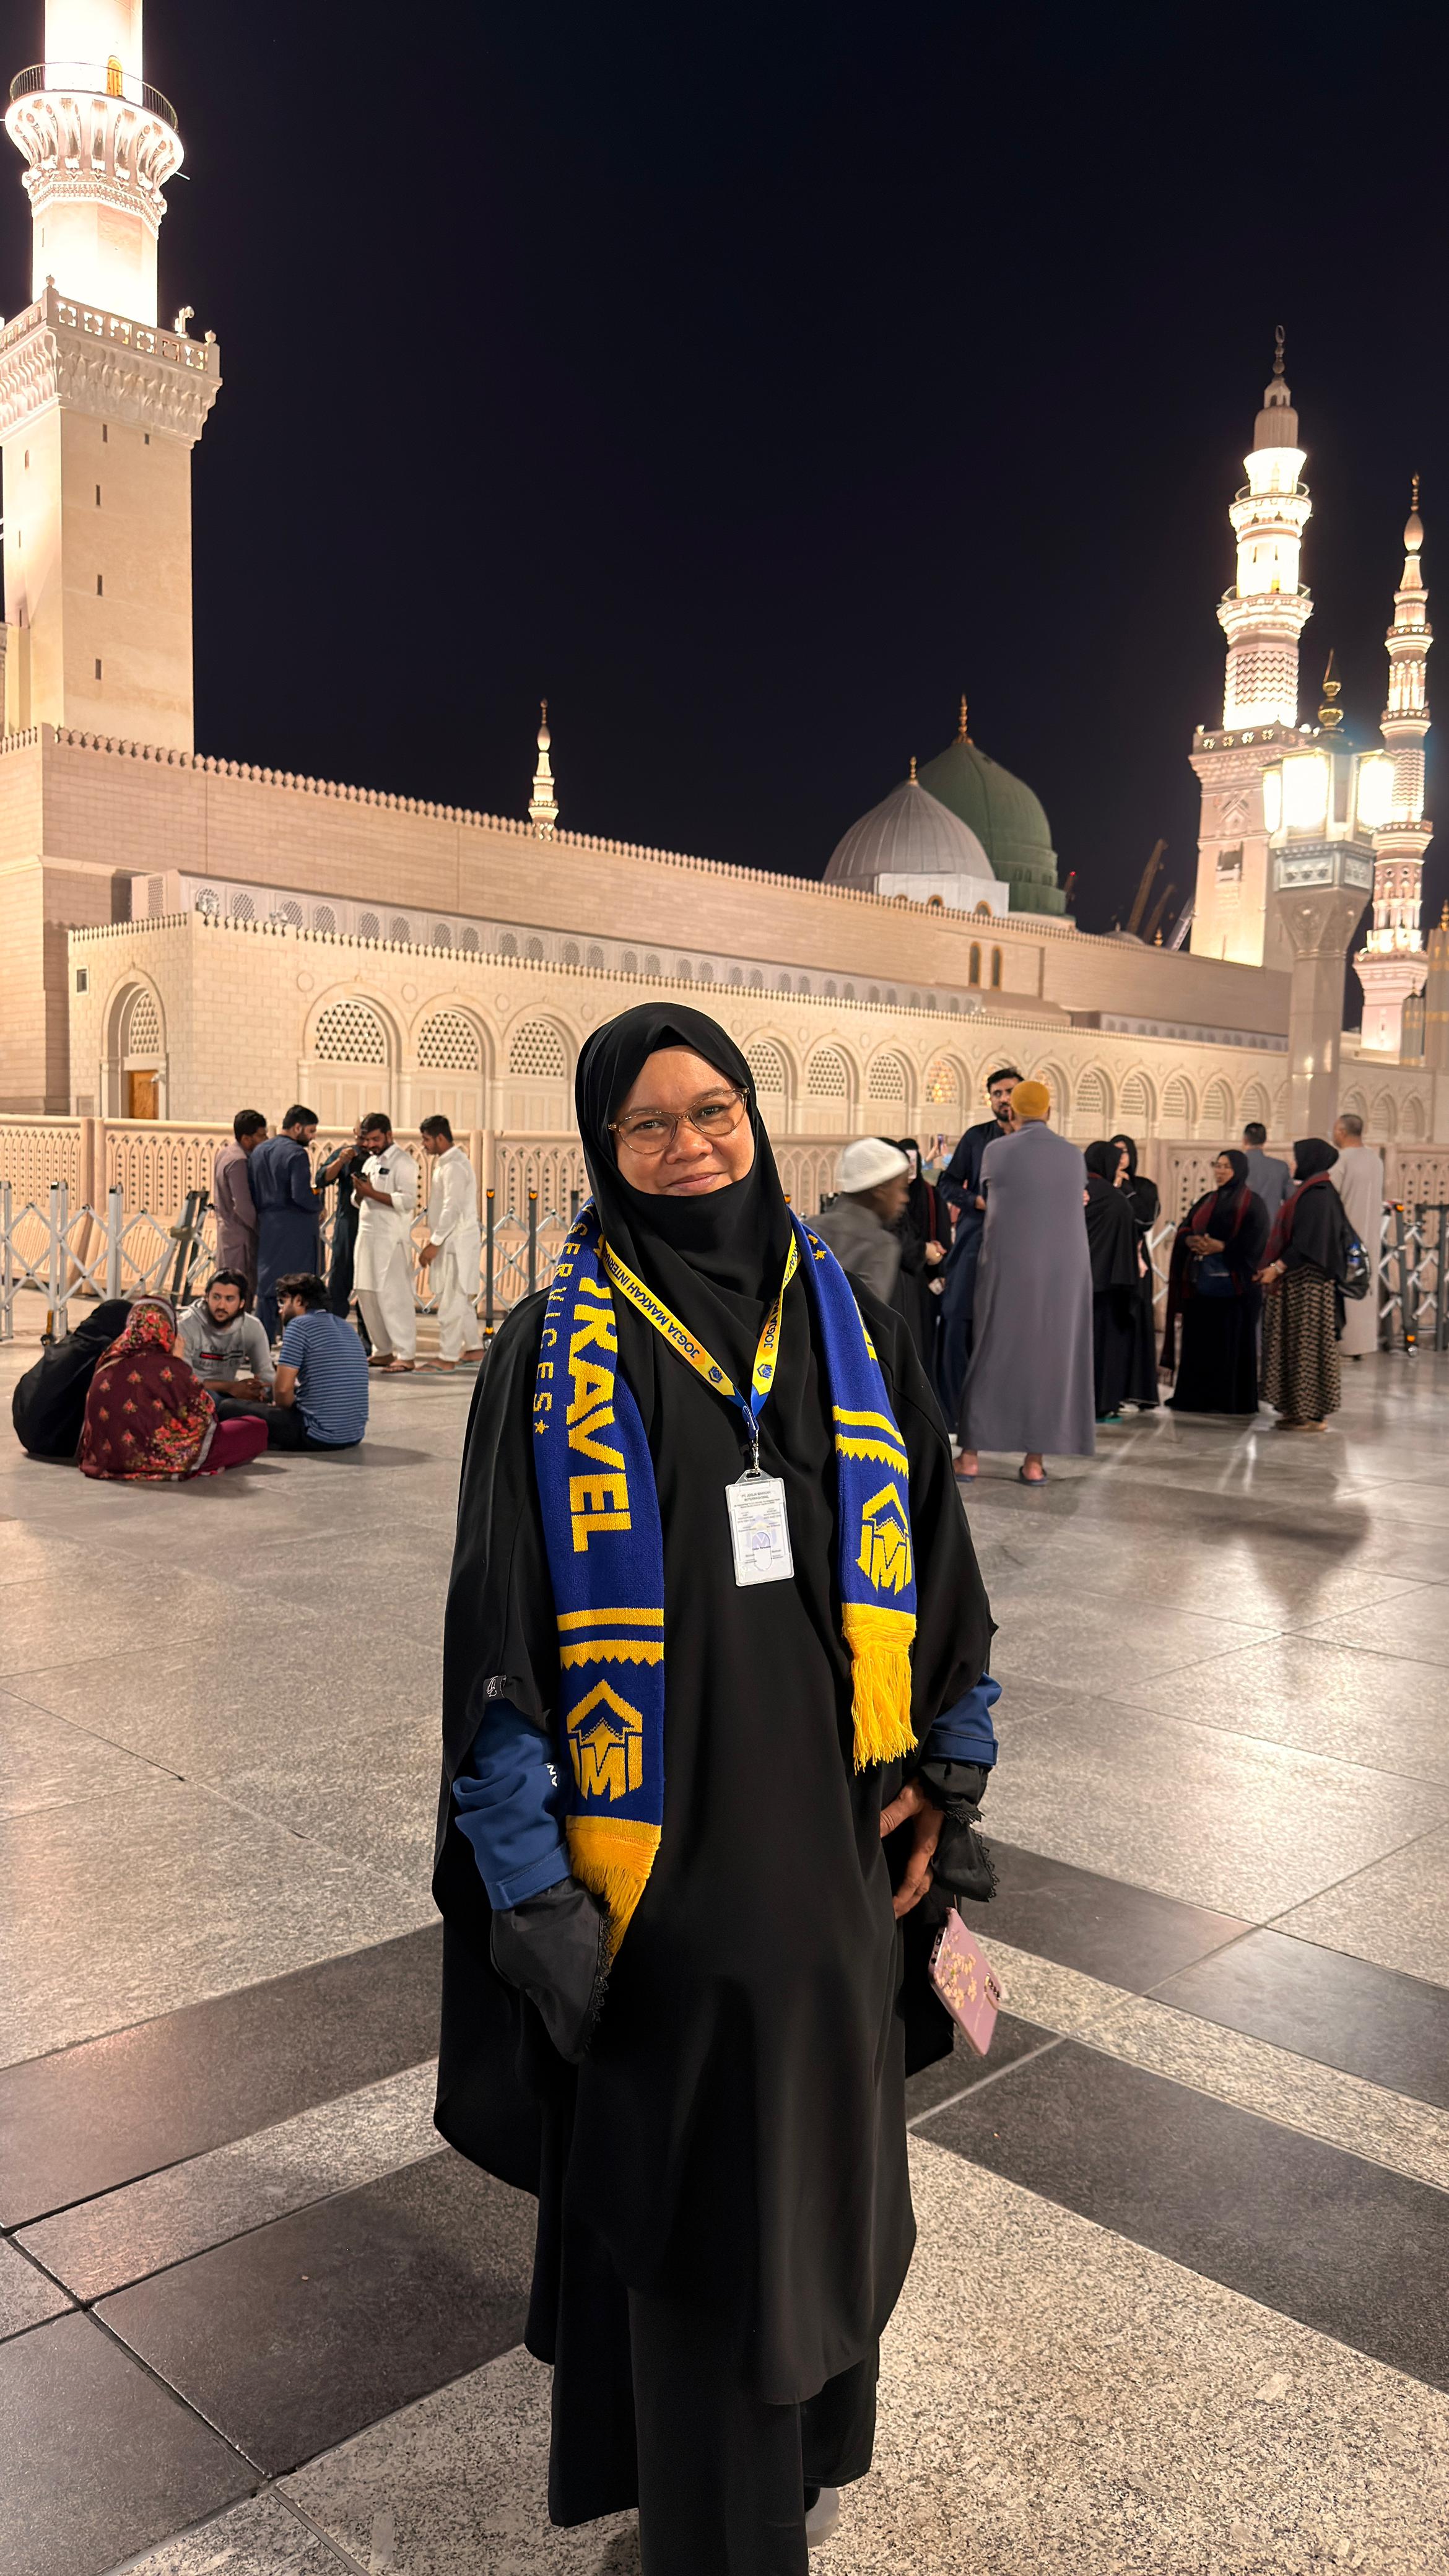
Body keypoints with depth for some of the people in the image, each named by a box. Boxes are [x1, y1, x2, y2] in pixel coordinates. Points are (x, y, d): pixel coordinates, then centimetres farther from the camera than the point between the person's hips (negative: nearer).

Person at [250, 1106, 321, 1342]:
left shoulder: (258, 1151, 11)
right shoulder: (296, 1154, -14)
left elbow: (251, 1192, 12)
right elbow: (301, 1195, -22)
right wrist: (317, 1205, -4)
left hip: (266, 1229, 7)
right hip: (294, 1232, -7)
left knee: (267, 1288, 11)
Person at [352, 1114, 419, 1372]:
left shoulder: (402, 1161, -7)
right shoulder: (370, 1161, 19)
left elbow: (408, 1200, -17)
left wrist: (373, 1193, -19)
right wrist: (359, 1192, 0)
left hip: (391, 1239, -9)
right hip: (367, 1235, 9)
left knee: (393, 1295, -9)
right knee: (367, 1294, 9)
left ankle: (406, 1355, -6)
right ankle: (383, 1351, 19)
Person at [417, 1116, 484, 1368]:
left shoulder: (454, 1167, -17)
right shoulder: (444, 1162, 15)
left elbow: (452, 1209, -22)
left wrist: (435, 1243, -19)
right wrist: (433, 1241, 16)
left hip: (458, 1241, -10)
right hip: (453, 1240, 10)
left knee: (451, 1301, -6)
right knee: (461, 1298, 16)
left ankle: (447, 1358, -2)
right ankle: (473, 1348, 24)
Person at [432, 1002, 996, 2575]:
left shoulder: (850, 1323, 1)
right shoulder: (551, 1353, -7)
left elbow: (931, 1555, 7)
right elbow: (496, 1618, -8)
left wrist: (943, 1772, 3)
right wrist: (531, 1867, -11)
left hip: (828, 1831, 3)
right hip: (656, 1845, -3)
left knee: (816, 2139, 19)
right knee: (676, 2164, 11)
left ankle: (807, 2432, 47)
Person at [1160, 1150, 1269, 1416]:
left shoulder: (1252, 1204, -3)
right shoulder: (1206, 1201, 18)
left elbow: (1253, 1243, -13)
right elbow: (1183, 1229, 11)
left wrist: (1220, 1247, -17)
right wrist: (1192, 1241, -10)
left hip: (1233, 1282, -6)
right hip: (1201, 1282, 6)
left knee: (1230, 1342, -2)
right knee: (1199, 1341, 6)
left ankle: (1228, 1399, 4)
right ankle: (1195, 1396, 11)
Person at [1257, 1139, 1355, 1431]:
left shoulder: (1317, 1196, -15)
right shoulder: (1309, 1191, 14)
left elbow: (1308, 1243, -21)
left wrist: (1277, 1267, -19)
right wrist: (1276, 1266, 16)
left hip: (1307, 1282, -10)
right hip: (1298, 1280, 10)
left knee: (1307, 1344, -5)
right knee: (1298, 1344, 11)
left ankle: (1312, 1414, -1)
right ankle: (1300, 1408, 15)